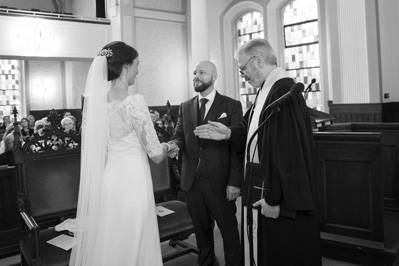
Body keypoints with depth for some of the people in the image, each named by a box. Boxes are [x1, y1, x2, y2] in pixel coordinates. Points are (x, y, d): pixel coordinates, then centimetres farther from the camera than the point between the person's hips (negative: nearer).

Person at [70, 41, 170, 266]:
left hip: (106, 180, 7)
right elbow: (156, 154, -14)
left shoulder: (95, 100, 2)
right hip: (131, 182, -7)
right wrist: (165, 147, 8)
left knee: (105, 245, 18)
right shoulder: (134, 102, -17)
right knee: (131, 247, 9)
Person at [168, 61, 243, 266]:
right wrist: (175, 145, -17)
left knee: (229, 230, 9)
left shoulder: (231, 106, -2)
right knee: (201, 231, 16)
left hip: (219, 180, -4)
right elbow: (180, 135, 8)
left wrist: (234, 181, -12)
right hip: (192, 180, 4)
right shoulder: (185, 107, 12)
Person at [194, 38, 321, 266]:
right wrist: (229, 133, 1)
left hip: (285, 198, -9)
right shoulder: (269, 89, 10)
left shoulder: (282, 91, -22)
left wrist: (274, 198, -22)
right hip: (269, 187, 9)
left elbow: (286, 150, -26)